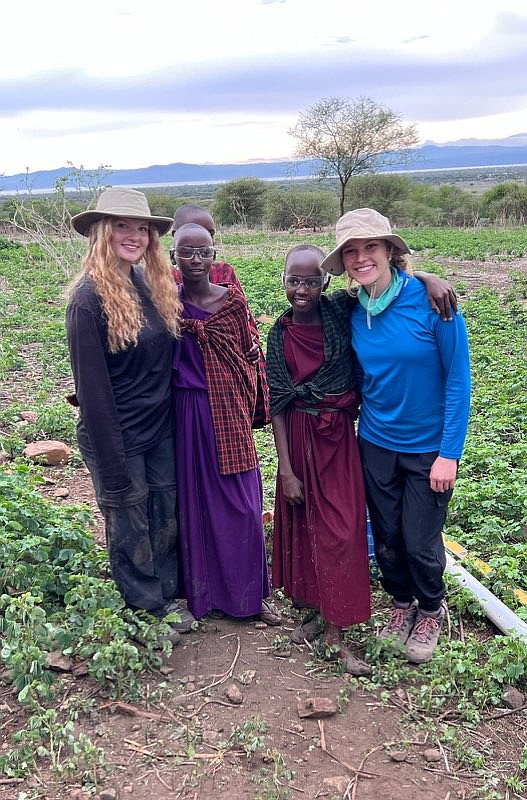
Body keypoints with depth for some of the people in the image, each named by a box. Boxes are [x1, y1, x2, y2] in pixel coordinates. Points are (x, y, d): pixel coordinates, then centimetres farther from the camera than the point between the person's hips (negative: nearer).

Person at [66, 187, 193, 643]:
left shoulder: (156, 286, 2)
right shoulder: (90, 297, -18)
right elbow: (92, 386, -19)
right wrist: (112, 466, -18)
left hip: (161, 429, 7)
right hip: (118, 435, -6)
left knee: (166, 516, 18)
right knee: (131, 526, 11)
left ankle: (166, 598, 39)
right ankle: (147, 611, 32)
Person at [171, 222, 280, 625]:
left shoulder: (232, 301, -1)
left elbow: (249, 359, 4)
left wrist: (248, 410, 3)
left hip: (229, 414, 0)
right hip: (186, 414, 1)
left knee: (241, 504, 5)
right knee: (196, 502, 10)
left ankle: (253, 592, 21)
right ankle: (205, 591, 27)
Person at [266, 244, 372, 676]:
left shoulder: (340, 311, -6)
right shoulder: (281, 333, -3)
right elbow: (277, 404, -3)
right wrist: (286, 469, -6)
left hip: (341, 435, 0)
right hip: (300, 437, 1)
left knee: (340, 530, 2)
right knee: (302, 525, 10)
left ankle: (335, 632, 14)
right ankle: (314, 608, 31)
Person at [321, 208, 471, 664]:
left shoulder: (431, 300, -18)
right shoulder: (355, 313, -4)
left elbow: (458, 378, -15)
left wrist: (449, 453, -16)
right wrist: (366, 419, 8)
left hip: (429, 447, -4)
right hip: (376, 443, 4)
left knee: (420, 542, 7)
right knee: (386, 537, 15)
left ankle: (431, 611, 36)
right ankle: (401, 602, 43)